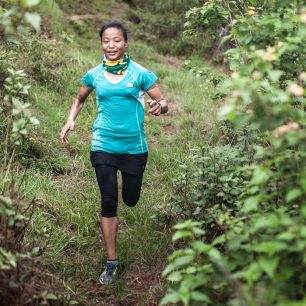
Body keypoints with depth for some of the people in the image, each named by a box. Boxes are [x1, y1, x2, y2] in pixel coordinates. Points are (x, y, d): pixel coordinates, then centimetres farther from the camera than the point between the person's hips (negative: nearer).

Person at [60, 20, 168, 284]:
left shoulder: (140, 73, -7)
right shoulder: (94, 75, 0)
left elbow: (164, 103, -5)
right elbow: (80, 99, 17)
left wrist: (159, 106, -29)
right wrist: (71, 120, -2)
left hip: (134, 146, 0)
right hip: (104, 146, 0)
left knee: (131, 200, 14)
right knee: (109, 202, -3)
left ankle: (128, 180, 54)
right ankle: (112, 262, 8)